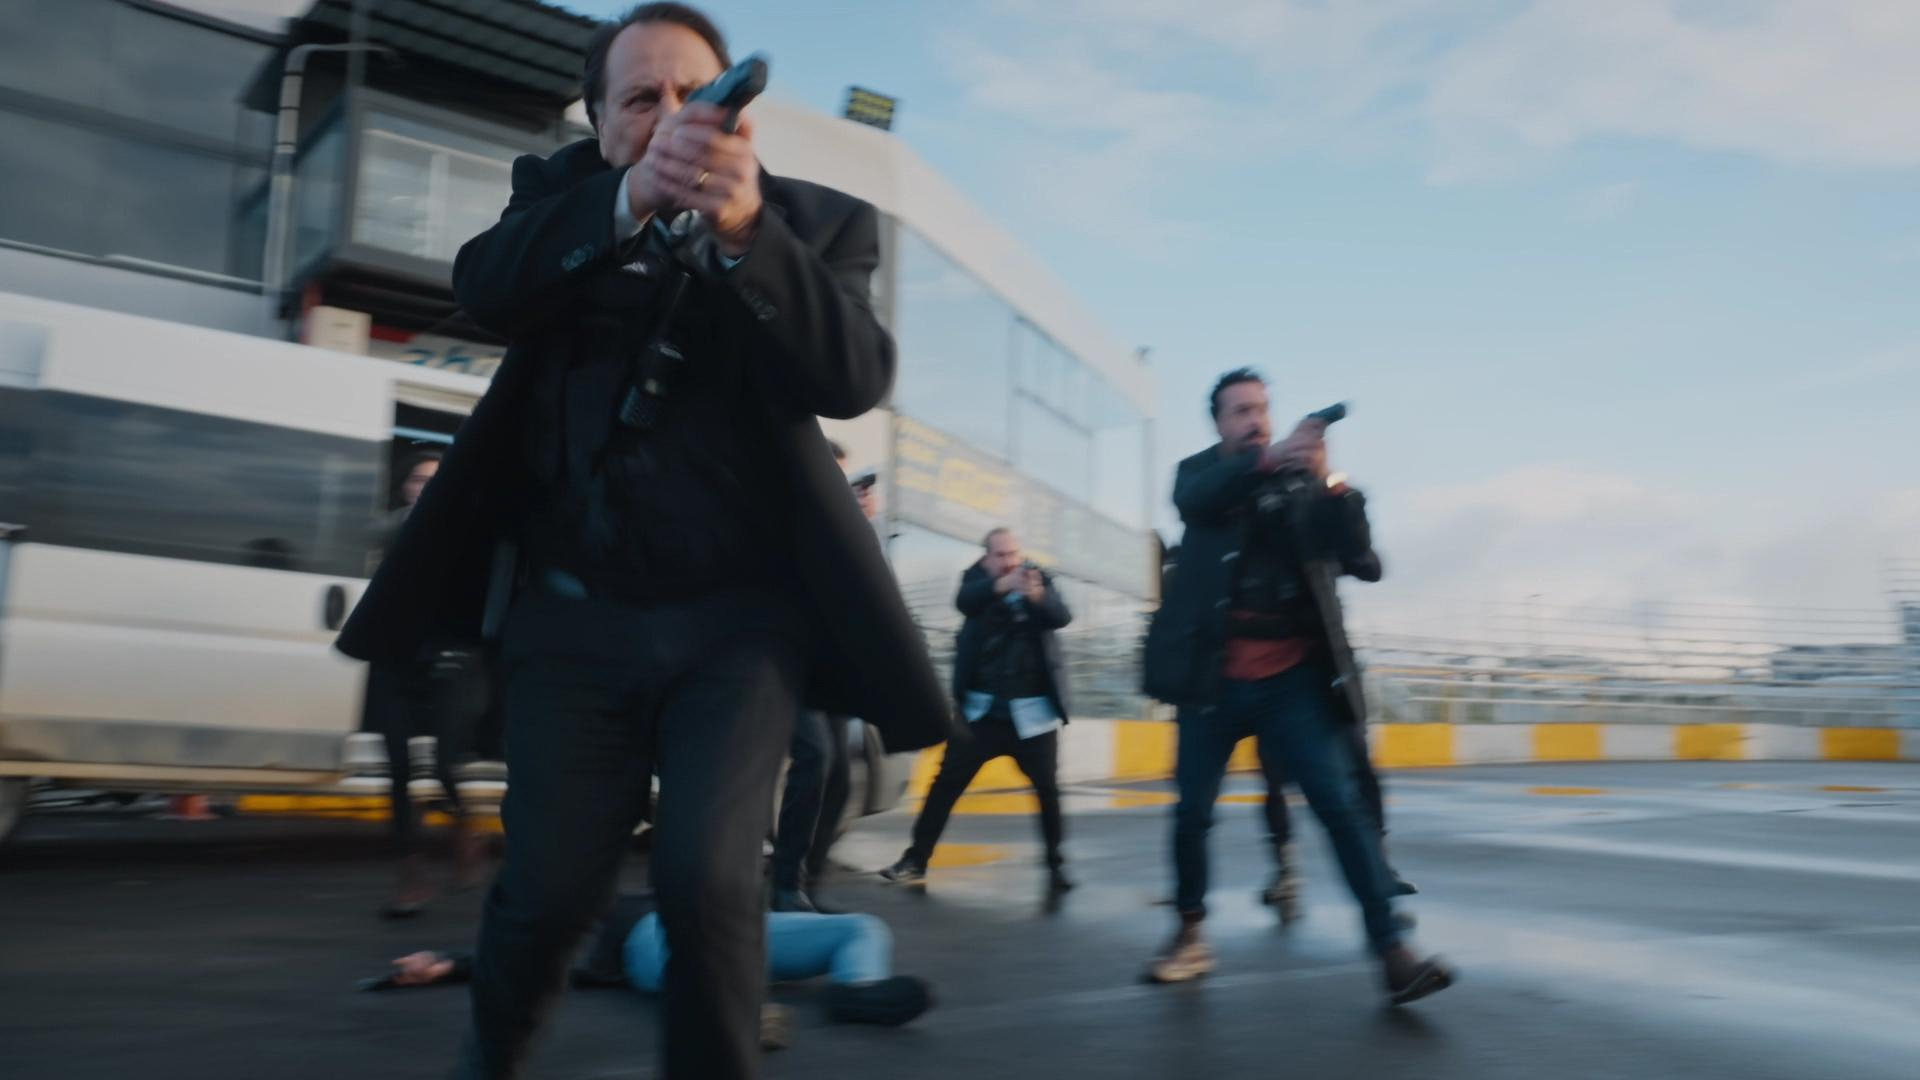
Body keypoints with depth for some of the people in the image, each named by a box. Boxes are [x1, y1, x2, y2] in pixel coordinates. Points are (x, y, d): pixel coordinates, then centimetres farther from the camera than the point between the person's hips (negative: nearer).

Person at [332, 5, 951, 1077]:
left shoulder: (815, 220, 0)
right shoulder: (563, 192, 6)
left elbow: (856, 376, -17)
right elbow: (486, 285, -14)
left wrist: (746, 226, -32)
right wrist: (630, 196, -31)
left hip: (739, 616, -1)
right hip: (575, 613, 2)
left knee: (708, 879, -16)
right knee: (549, 888, 7)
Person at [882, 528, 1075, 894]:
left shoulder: (1040, 579, 4)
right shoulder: (978, 578, 3)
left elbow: (1062, 616, -14)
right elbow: (964, 601, -20)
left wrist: (1036, 594, -37)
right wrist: (1003, 584, -40)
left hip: (1032, 710, 0)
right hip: (982, 708, 0)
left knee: (1048, 787, 2)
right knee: (947, 782, 0)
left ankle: (1056, 864, 18)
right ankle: (915, 860, 8)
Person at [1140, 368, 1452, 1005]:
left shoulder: (1302, 484, 5)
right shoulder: (1200, 473, 7)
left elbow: (1364, 563, -5)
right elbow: (1195, 500, -19)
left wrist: (1331, 485, -20)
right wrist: (1271, 455, -33)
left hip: (1294, 681, 0)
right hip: (1214, 681, 1)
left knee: (1343, 808, -8)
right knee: (1192, 813, 7)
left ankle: (1392, 952, -5)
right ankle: (1190, 936, 25)